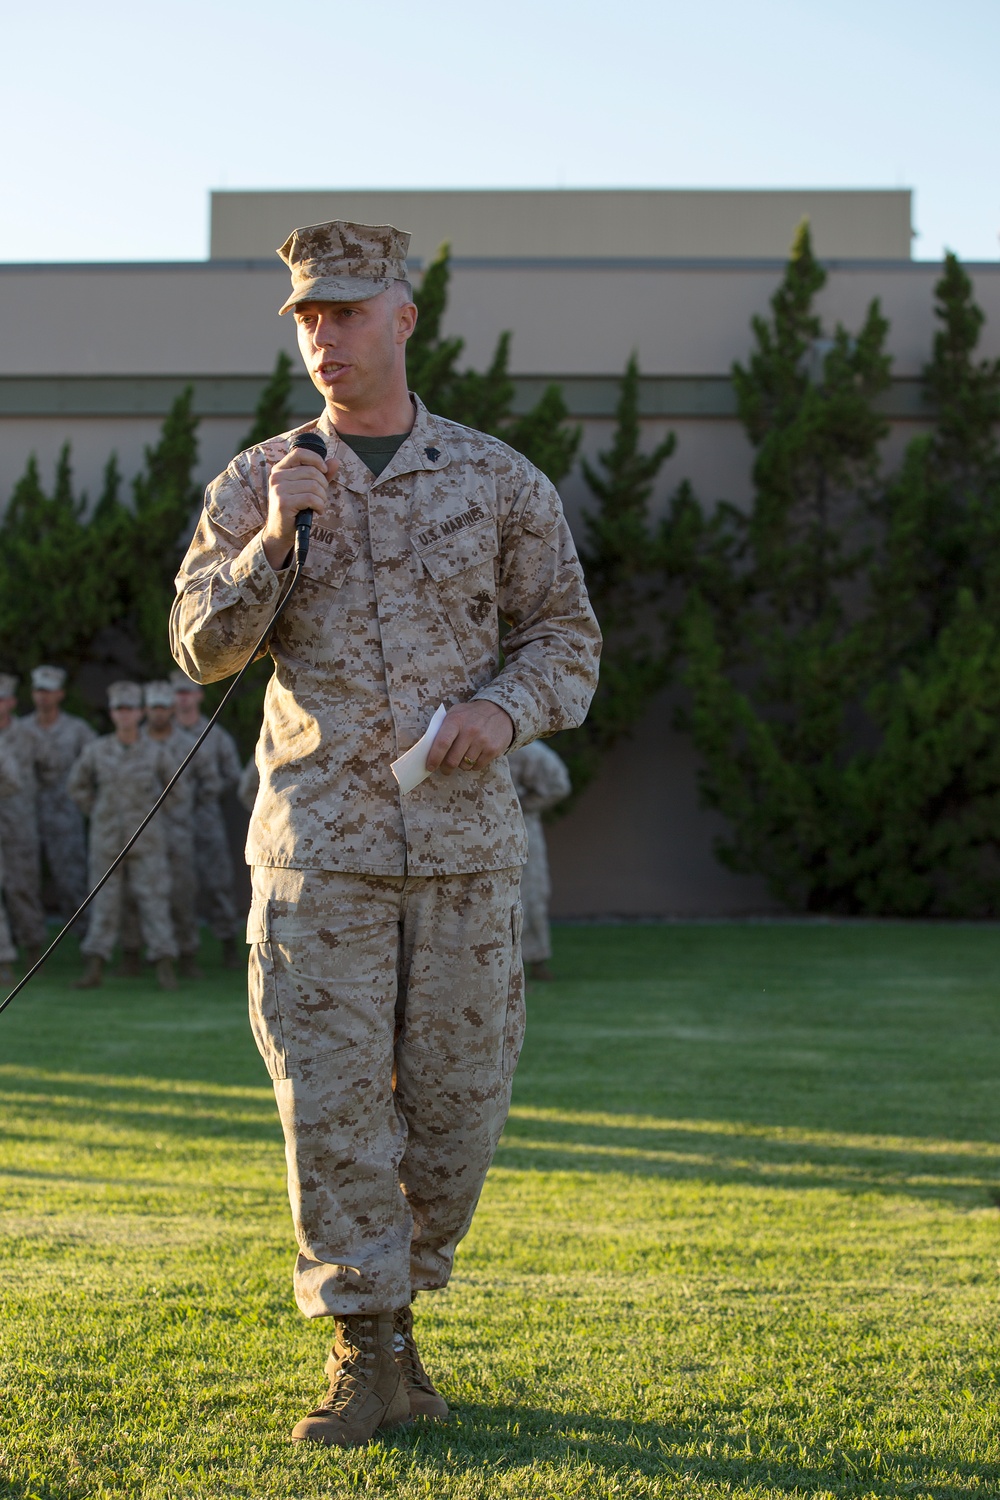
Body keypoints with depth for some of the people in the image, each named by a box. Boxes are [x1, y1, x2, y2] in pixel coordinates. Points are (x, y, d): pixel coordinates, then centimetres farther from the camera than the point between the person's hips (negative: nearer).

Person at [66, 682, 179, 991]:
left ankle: (165, 968, -3)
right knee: (104, 902, 4)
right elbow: (77, 785, 13)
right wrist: (97, 813, 8)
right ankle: (95, 968, 7)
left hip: (146, 840, -1)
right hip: (107, 839, 1)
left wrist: (152, 813, 9)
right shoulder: (95, 750, -2)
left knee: (154, 901, -5)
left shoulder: (156, 753, -5)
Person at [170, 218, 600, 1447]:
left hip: (464, 838, 1)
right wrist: (273, 539, -20)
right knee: (331, 1098, -5)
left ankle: (392, 1304, 26)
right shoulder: (257, 483, 5)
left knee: (456, 1096, 5)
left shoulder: (498, 480, 5)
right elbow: (203, 646, -4)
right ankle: (367, 1361, 4)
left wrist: (506, 708, -12)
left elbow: (566, 636, 9)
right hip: (320, 842, -1)